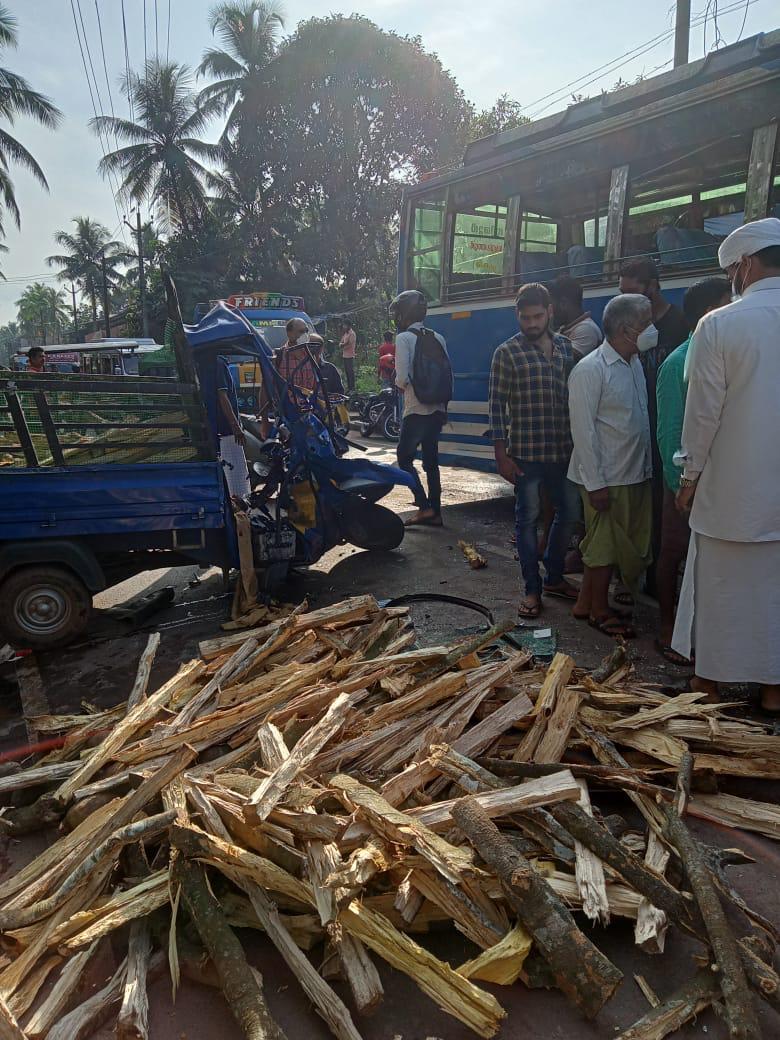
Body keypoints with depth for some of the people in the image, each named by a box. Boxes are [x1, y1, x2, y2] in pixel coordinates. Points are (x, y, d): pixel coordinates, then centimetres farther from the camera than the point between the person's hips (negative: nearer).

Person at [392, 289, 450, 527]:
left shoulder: (404, 338, -9)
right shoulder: (438, 338, 9)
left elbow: (402, 378, -16)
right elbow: (449, 374, 9)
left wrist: (400, 384, 6)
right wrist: (444, 402, 17)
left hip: (416, 410, -6)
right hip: (438, 410, 6)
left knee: (404, 458, 5)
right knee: (431, 460, 12)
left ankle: (424, 506, -5)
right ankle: (435, 512, 14)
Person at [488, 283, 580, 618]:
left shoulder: (566, 348, 9)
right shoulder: (507, 353, -5)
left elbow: (575, 397, 14)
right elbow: (497, 405, -7)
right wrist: (501, 455, -11)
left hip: (563, 450, 5)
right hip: (526, 453, -5)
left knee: (569, 513, 12)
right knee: (528, 518, 2)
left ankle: (554, 578, 30)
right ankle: (532, 588, 14)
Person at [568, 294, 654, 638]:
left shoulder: (635, 363, 11)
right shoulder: (590, 370, -15)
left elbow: (641, 419, 16)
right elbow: (583, 430, -17)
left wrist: (648, 467, 12)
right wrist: (596, 483, -18)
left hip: (637, 474, 9)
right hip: (608, 478, -8)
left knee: (626, 544, 15)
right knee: (604, 545, 4)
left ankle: (586, 602, 29)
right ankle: (599, 611, 22)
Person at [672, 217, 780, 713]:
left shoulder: (719, 325, -12)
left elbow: (703, 412, -11)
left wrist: (690, 475, 1)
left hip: (732, 486, -3)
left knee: (719, 586, 10)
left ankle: (710, 679, 23)